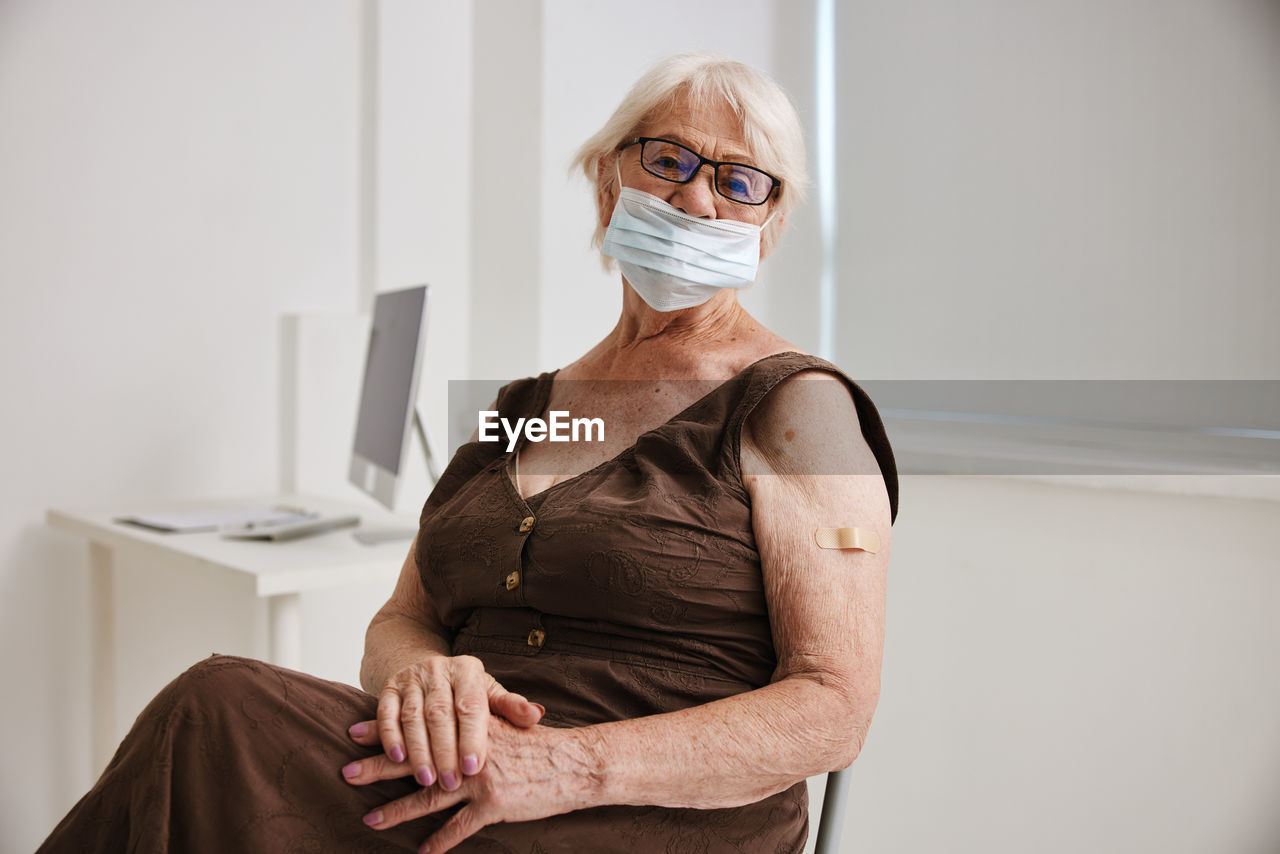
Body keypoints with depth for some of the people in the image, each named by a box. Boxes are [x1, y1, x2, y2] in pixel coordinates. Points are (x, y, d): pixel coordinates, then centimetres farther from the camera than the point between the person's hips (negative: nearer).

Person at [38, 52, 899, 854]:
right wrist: (418, 671, -12)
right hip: (473, 775, 5)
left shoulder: (794, 404, -4)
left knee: (219, 713, -23)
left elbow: (833, 710, -10)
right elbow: (400, 618, 13)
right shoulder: (520, 409, 15)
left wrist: (571, 764, -22)